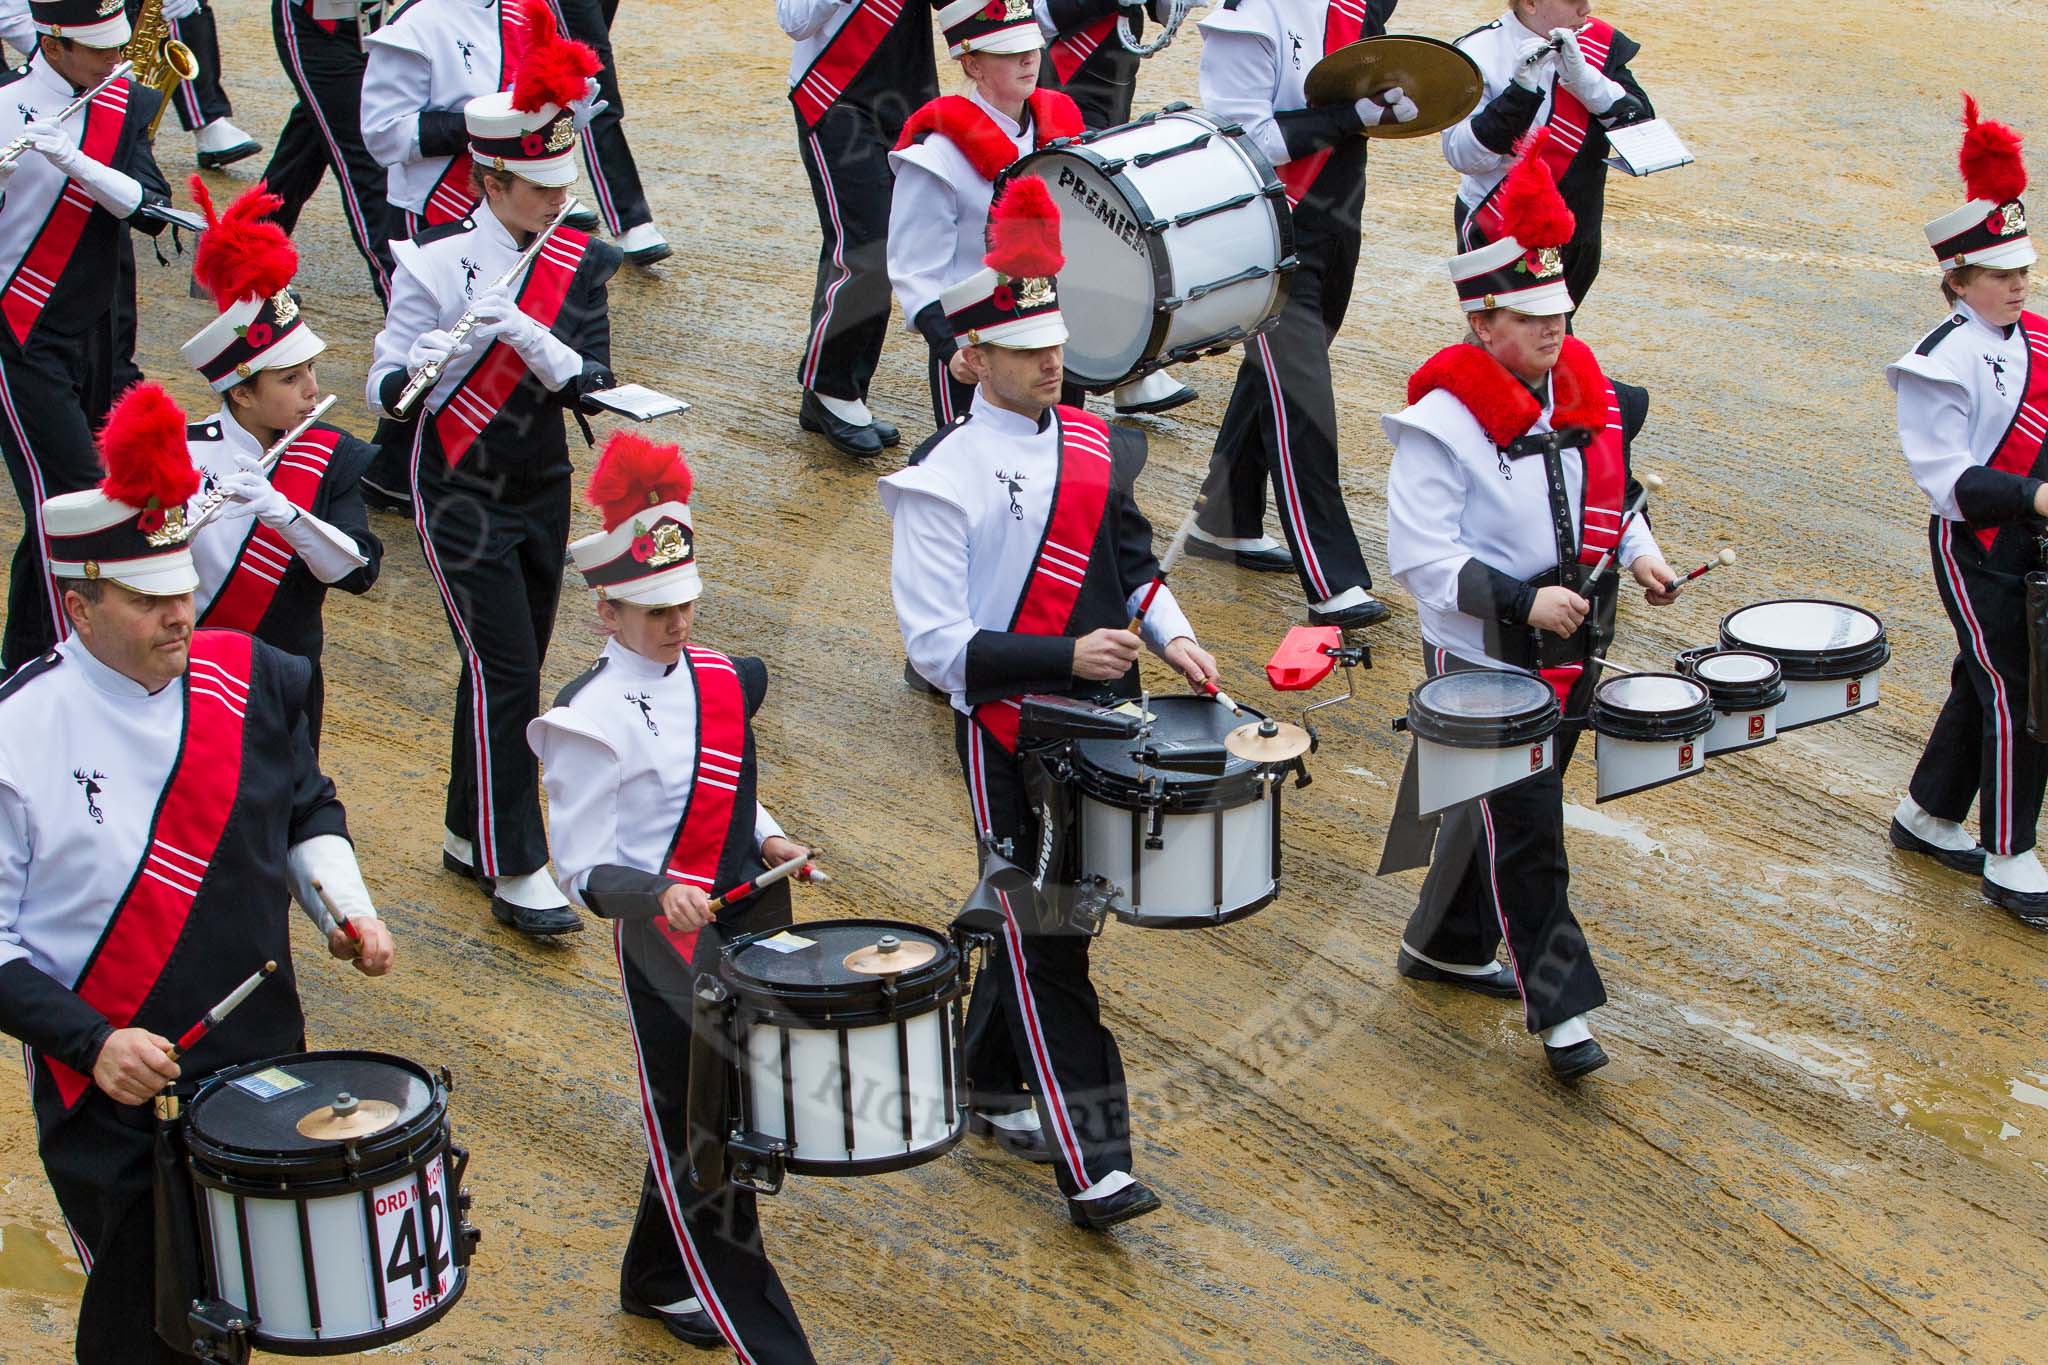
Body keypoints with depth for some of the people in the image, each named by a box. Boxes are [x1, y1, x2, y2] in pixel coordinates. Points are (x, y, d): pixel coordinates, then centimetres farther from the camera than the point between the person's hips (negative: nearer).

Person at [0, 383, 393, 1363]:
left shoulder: (251, 683, -4)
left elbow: (306, 810, 14)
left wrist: (344, 905, -2)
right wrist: (90, 1042, -22)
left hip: (262, 1063, 4)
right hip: (110, 1100, -4)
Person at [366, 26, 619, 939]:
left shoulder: (576, 263, -1)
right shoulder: (438, 265, -14)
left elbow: (590, 383, -10)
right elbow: (385, 391, -13)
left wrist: (526, 334, -26)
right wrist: (433, 358, -34)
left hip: (542, 489, 5)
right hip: (461, 496, -5)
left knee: (508, 670, 13)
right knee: (504, 670, -9)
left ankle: (469, 835, 29)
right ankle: (515, 870, -3)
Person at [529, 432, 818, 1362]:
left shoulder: (722, 680, 5)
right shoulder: (592, 720, -17)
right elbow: (584, 872, -15)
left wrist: (765, 840, 4)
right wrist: (657, 893, -32)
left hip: (748, 923, 8)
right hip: (670, 946, -8)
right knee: (700, 1145, 1)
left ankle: (659, 1281, 41)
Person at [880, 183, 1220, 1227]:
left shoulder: (1096, 446, 5)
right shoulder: (943, 480, -14)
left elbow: (1131, 561, 19)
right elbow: (939, 647, -18)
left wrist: (1170, 633, 0)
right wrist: (1064, 657, -26)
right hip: (1010, 737, -6)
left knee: (1047, 913, 18)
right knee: (1045, 941, -4)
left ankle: (994, 1090, 38)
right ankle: (1091, 1168, -3)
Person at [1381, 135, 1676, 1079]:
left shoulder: (1585, 391, 2)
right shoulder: (1443, 423, -20)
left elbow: (1610, 490, 20)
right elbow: (1420, 555, -21)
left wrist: (1637, 552, 1)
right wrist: (1522, 602, -28)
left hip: (1569, 654, 7)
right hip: (1485, 666, -7)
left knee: (1499, 812, 20)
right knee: (1525, 833, -3)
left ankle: (1445, 946, 39)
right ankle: (1559, 1008, 5)